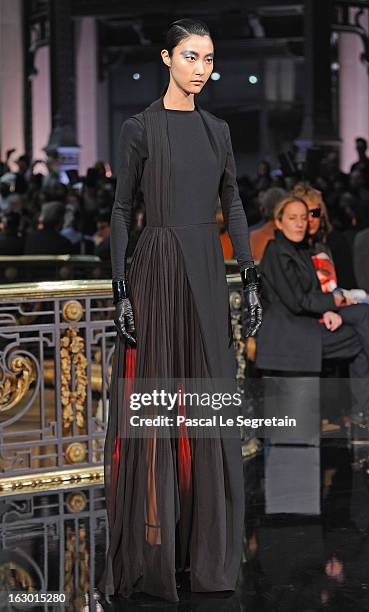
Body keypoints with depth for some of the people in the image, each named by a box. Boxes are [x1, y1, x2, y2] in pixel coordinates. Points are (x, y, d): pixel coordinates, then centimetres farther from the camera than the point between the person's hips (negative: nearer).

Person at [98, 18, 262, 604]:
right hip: (157, 269, -5)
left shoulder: (218, 129, 12)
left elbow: (233, 205, 12)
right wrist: (121, 287, -10)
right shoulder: (140, 127, -2)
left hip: (208, 273, 5)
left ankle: (205, 541, 16)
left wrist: (251, 277, 4)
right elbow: (121, 209, -3)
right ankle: (148, 547, 7)